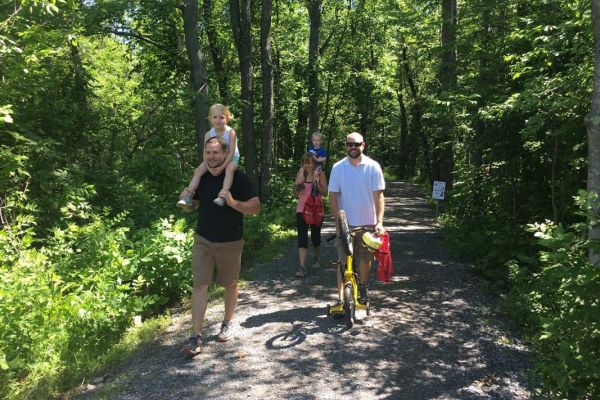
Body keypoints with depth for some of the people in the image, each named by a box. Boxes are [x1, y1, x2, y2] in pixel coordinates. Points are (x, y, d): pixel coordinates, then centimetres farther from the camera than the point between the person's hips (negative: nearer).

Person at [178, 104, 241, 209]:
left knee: (230, 169, -38)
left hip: (231, 158, -4)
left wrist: (222, 167, -32)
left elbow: (231, 152, -24)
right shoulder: (208, 134, -9)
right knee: (198, 170, -15)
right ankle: (187, 197, -20)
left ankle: (222, 196, -51)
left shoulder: (231, 132, -20)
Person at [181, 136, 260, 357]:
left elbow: (256, 207, -14)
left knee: (230, 284, 13)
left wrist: (233, 203, -31)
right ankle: (196, 336, -1)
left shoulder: (238, 178, -9)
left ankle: (228, 323, 34)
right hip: (203, 240, 3)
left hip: (230, 242, -2)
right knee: (200, 285, -5)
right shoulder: (201, 177, 4)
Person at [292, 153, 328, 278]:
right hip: (302, 209, 1)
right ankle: (302, 266, -11)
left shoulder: (320, 174, -2)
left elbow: (325, 192, -5)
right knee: (302, 236, -9)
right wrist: (298, 182, -15)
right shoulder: (300, 174, 3)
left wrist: (316, 183, -19)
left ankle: (317, 257, 41)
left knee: (315, 235, 12)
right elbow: (295, 193, 0)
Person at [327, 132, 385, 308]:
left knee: (365, 259, 14)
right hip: (345, 223, 0)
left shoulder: (373, 166, -4)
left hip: (367, 223, 0)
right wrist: (338, 220, -11)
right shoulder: (338, 168, -2)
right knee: (343, 261, 1)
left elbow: (378, 195, -4)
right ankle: (341, 299, 6)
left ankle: (363, 288, 38)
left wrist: (379, 222, -13)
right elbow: (333, 196, -1)